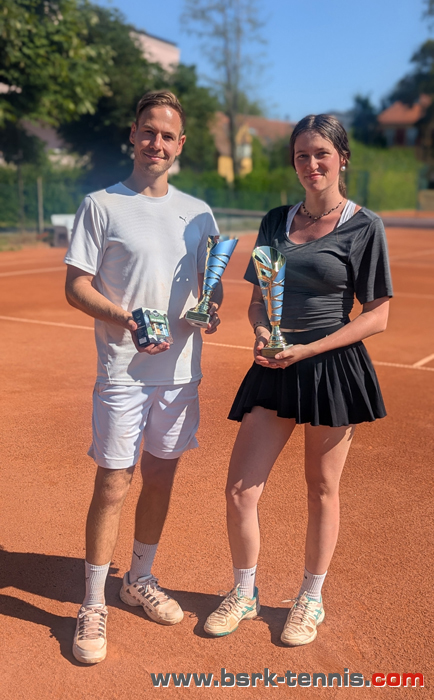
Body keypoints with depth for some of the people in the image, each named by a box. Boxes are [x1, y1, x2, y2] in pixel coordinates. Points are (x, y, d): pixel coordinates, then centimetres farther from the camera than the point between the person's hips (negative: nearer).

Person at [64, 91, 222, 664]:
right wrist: (126, 319, -21)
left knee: (161, 476, 13)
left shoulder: (199, 212, 11)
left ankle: (141, 580, 34)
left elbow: (211, 280, 17)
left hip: (181, 369, 4)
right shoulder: (101, 205, -1)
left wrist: (210, 308, -6)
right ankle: (93, 606, 15)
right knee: (114, 484, -2)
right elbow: (76, 286, -5)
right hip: (124, 370, -4)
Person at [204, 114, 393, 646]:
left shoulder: (364, 227, -4)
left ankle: (311, 600, 32)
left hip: (334, 368, -4)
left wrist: (309, 349, -15)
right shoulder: (276, 221, 10)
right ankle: (244, 595, 26)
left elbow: (377, 316, -6)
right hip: (275, 369, 4)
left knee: (322, 491, 10)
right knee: (240, 490, 3)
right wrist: (262, 333, -7)